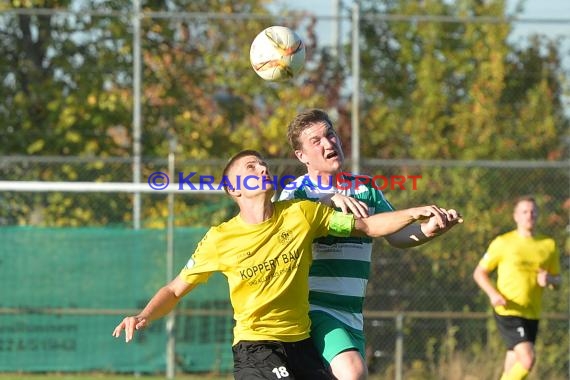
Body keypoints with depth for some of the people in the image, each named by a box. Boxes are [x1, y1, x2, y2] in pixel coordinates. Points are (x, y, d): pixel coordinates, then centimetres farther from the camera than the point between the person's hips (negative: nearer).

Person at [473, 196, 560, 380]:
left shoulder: (549, 245, 9)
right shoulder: (503, 243, -2)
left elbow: (557, 280, 18)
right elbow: (479, 273, 5)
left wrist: (549, 280, -7)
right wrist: (493, 294, -13)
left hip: (532, 315, 5)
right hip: (508, 312, -5)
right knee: (527, 359, -22)